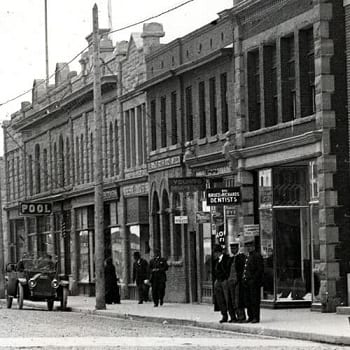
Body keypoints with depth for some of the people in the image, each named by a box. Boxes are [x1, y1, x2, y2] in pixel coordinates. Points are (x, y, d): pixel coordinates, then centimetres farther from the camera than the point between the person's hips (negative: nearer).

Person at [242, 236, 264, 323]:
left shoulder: (257, 256, -7)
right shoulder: (247, 256, 20)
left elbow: (260, 270, -12)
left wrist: (253, 279, -16)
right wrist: (244, 278, 11)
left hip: (254, 282, -8)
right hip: (246, 282, 8)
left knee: (255, 300, -7)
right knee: (247, 300, 8)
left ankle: (256, 318, -5)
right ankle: (250, 317, 14)